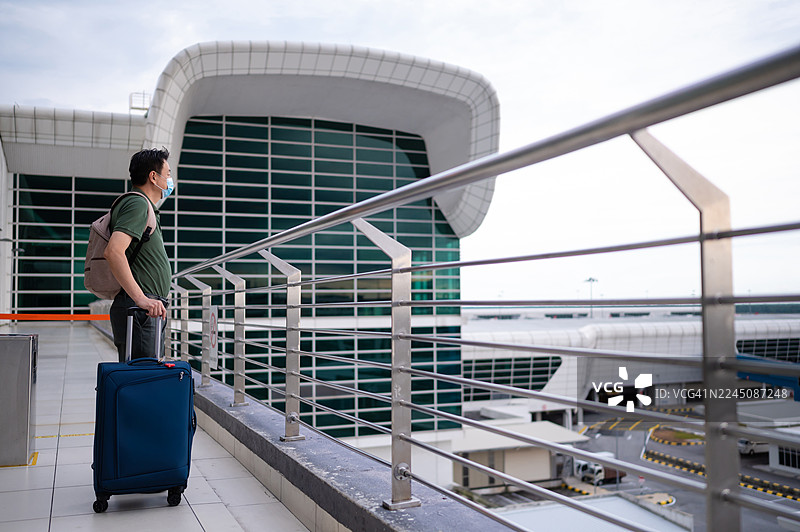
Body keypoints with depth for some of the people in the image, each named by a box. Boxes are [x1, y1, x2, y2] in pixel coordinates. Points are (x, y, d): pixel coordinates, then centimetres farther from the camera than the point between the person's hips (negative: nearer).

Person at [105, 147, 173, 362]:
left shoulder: (146, 208, 24)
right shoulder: (137, 204, -9)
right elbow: (113, 252, -24)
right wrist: (140, 298, -28)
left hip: (151, 312, 10)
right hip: (139, 311, -10)